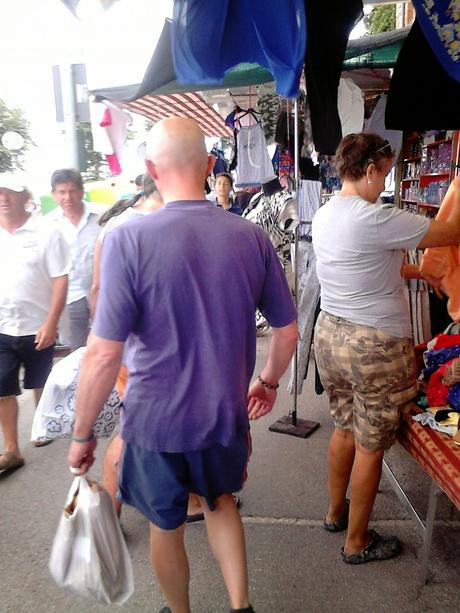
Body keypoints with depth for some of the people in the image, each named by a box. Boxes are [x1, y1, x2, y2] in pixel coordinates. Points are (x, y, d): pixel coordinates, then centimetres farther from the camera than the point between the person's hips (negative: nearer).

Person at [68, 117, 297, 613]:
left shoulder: (128, 240, -19)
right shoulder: (251, 238, -9)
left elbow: (104, 355, -20)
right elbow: (287, 333, -1)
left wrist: (82, 434, -5)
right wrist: (268, 382, 17)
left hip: (156, 421, -2)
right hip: (227, 414, 3)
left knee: (166, 526, 24)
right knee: (219, 499, 32)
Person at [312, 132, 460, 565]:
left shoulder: (324, 215, 5)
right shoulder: (375, 219, -22)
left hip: (330, 334, 8)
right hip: (375, 346, -8)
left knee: (345, 429, 24)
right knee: (371, 446, 10)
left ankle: (335, 511, 44)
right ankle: (357, 542, 29)